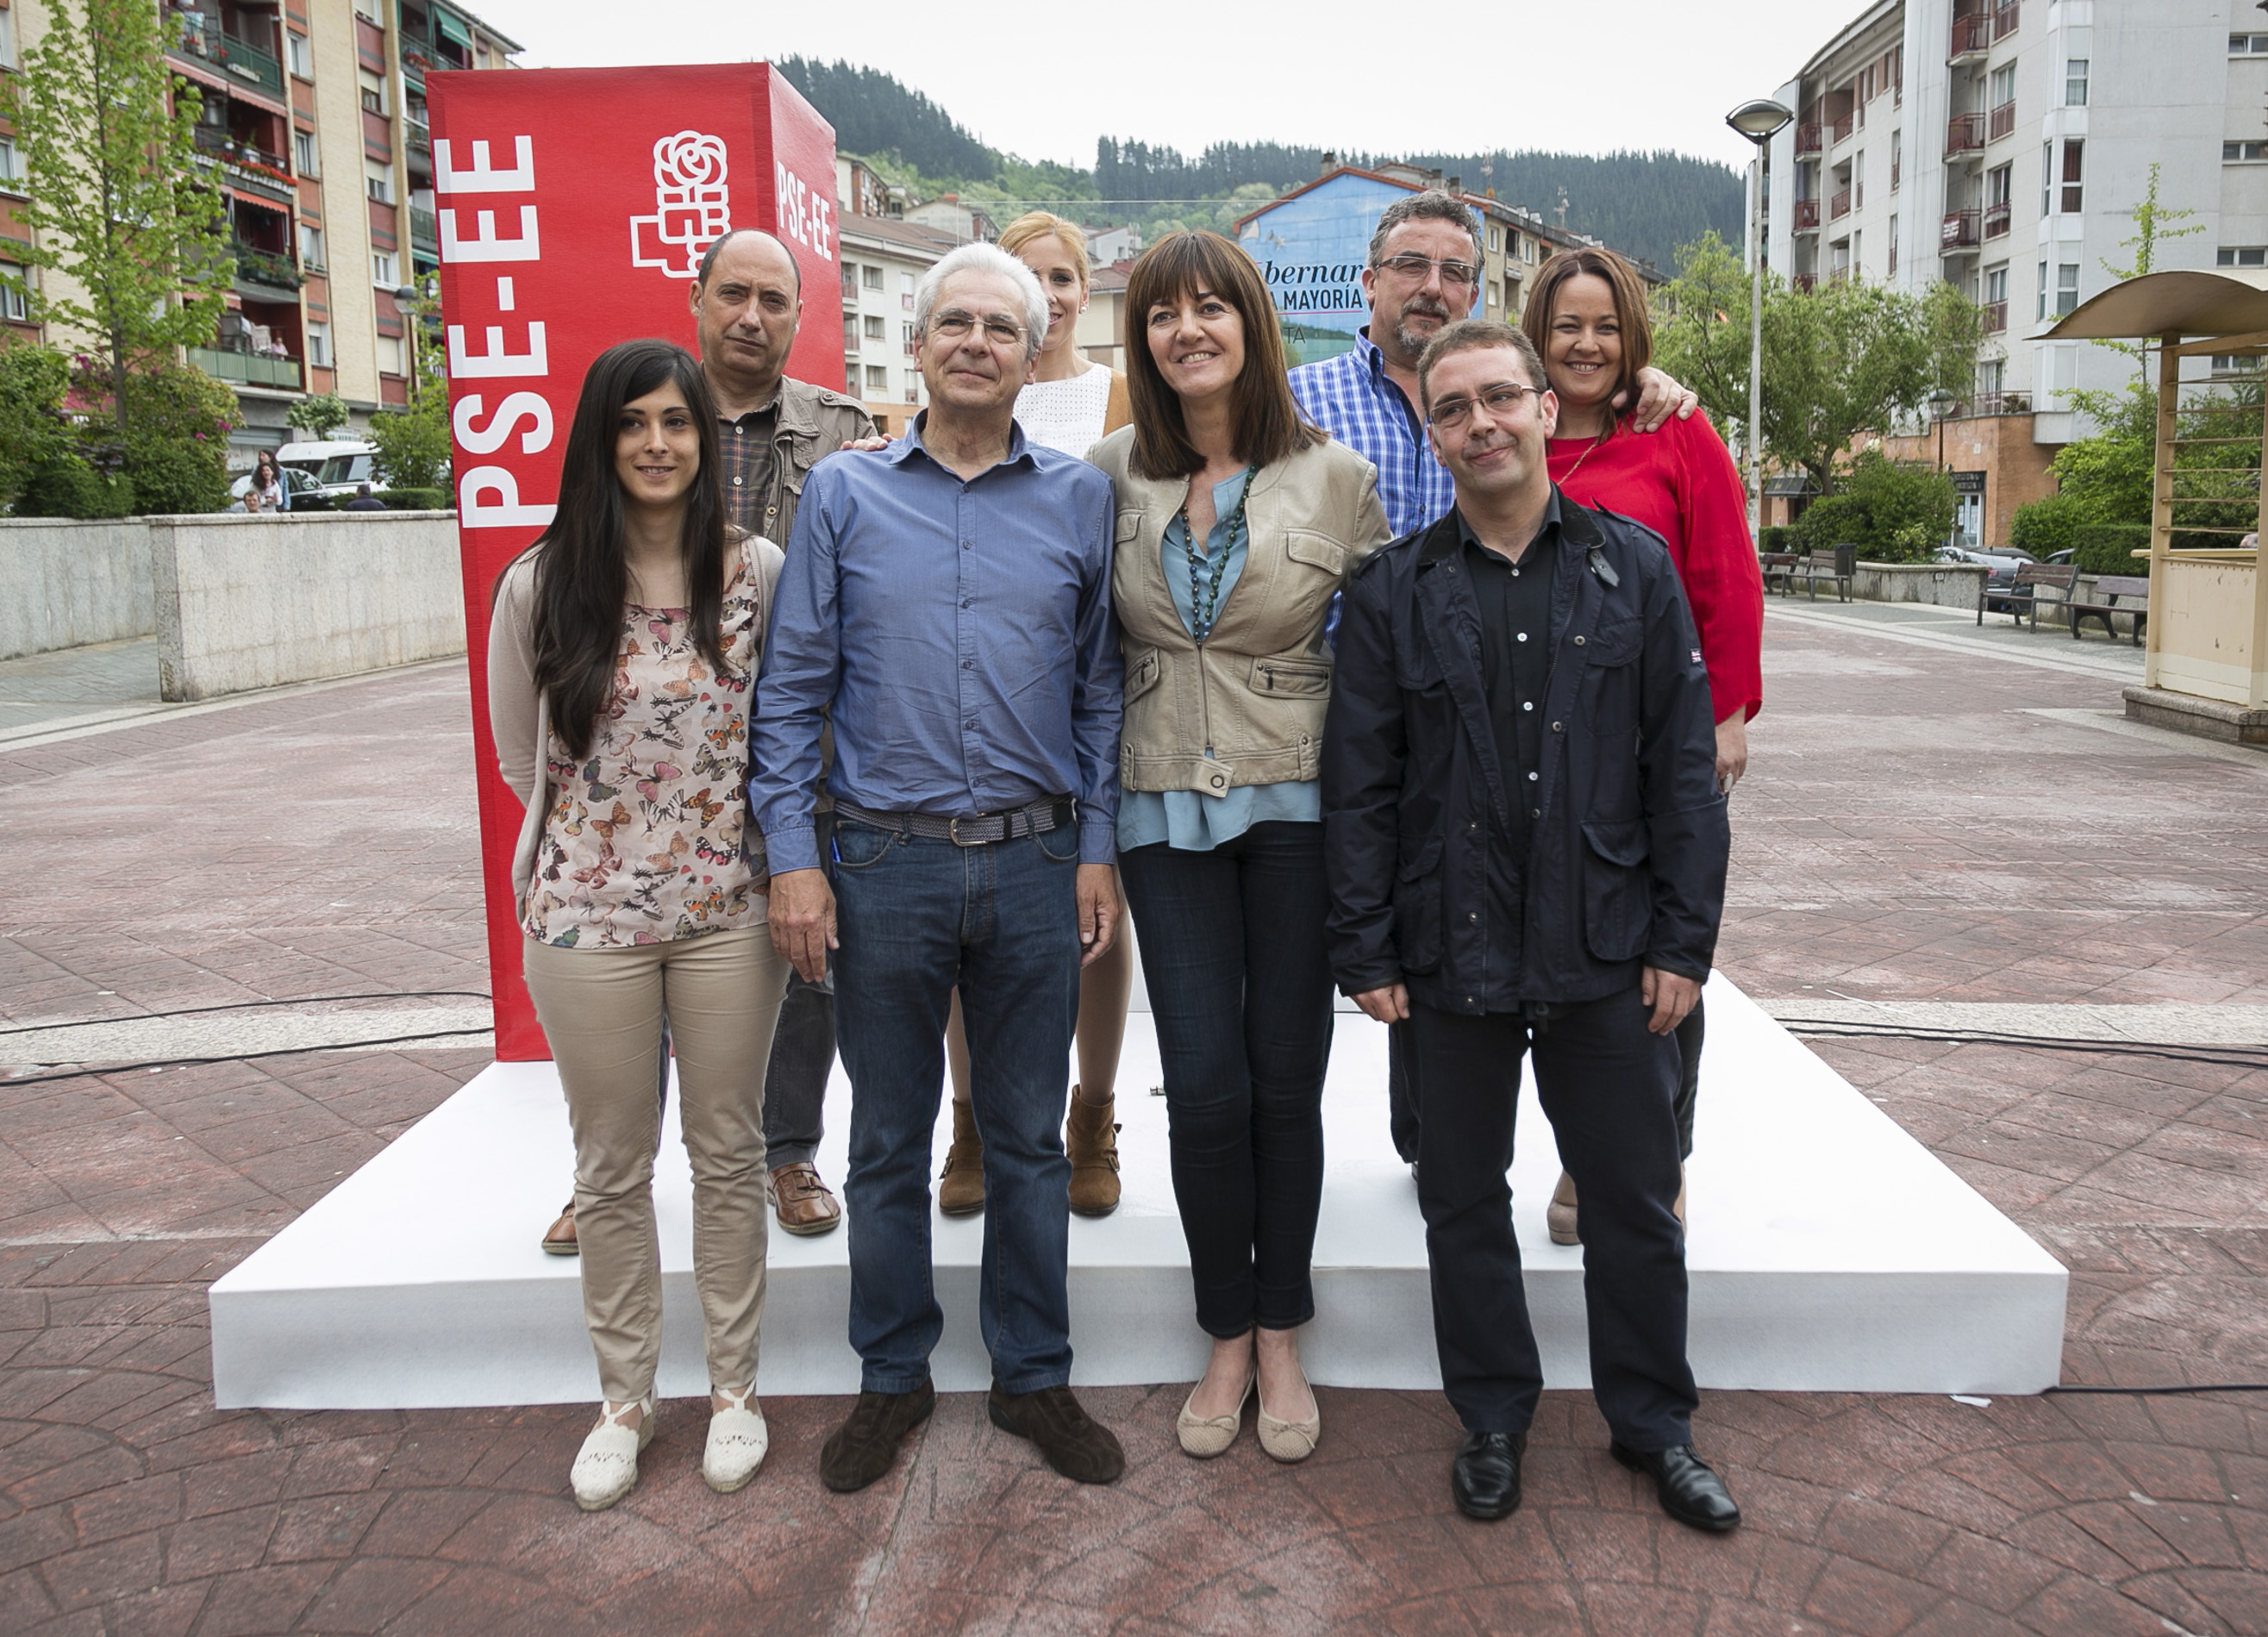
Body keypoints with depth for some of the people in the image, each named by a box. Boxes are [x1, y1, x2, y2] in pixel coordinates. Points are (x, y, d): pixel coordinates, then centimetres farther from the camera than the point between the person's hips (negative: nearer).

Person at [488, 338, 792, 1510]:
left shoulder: (757, 573, -3)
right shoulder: (542, 585, -3)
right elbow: (523, 758, 7)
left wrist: (762, 847, 3)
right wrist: (615, 831, 6)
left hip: (731, 908, 0)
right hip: (589, 912, 0)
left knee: (729, 1152, 11)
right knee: (612, 1168, 12)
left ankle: (733, 1387, 29)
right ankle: (623, 1398, 30)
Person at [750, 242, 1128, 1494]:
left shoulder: (1079, 499, 5)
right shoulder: (842, 494, 3)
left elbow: (1099, 686, 7)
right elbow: (792, 687, 2)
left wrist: (1097, 847, 1)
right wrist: (792, 854, -5)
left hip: (1034, 864, 1)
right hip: (885, 863, 0)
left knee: (1027, 1139, 11)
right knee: (887, 1142, 11)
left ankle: (1033, 1377, 28)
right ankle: (891, 1378, 29)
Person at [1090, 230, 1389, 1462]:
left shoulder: (1336, 479, -2)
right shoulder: (1114, 474, 2)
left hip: (1295, 805, -1)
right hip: (1165, 807, 1)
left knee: (1287, 1081, 6)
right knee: (1206, 1087, 1)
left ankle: (1280, 1339, 25)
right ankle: (1227, 1339, 21)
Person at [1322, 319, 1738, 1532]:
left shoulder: (1634, 568, 3)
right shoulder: (1392, 592, 1)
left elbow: (1684, 768, 2)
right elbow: (1358, 787, 1)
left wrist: (1683, 939, -2)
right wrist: (1364, 952, -3)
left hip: (1603, 952, 0)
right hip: (1450, 953, 0)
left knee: (1635, 1198, 12)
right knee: (1463, 1199, 12)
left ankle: (1653, 1422, 32)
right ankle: (1492, 1419, 32)